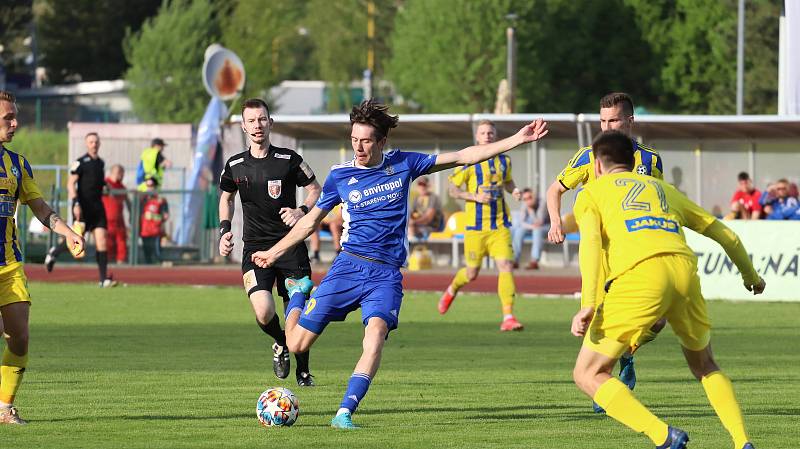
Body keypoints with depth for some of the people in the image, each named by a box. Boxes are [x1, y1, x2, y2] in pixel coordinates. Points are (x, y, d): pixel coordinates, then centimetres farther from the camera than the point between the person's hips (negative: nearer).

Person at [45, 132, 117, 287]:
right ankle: (54, 252, 24)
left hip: (97, 206, 6)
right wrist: (76, 203, -19)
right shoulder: (80, 162, -6)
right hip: (83, 206, -6)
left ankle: (104, 279, -6)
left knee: (102, 239, -5)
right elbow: (70, 183, -11)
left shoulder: (100, 163, 15)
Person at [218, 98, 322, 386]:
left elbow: (316, 191, 5)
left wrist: (302, 211, -15)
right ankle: (281, 344, 15)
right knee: (263, 313, -20)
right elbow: (226, 197, 22)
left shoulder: (288, 160, -3)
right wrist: (225, 230, 7)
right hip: (255, 247, 1)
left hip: (290, 245, -1)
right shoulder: (235, 166, 4)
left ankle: (303, 371, 24)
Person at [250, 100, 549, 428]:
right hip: (348, 266, 0)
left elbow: (462, 157, 8)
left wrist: (518, 140, 5)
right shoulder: (340, 176, 4)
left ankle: (345, 412, -29)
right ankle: (298, 294, 31)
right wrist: (274, 252, 20)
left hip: (386, 274, 0)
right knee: (297, 344, -3)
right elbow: (311, 221, 18)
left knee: (376, 334, -28)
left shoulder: (402, 165, 6)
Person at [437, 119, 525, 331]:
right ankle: (452, 289, 42)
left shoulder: (504, 161, 8)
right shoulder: (468, 162, -5)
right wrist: (475, 196, -18)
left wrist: (514, 191, 3)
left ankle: (508, 317, -15)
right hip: (476, 226, -3)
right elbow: (453, 189, -3)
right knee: (472, 273, 6)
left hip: (499, 226, 3)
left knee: (506, 266, -14)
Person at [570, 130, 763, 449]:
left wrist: (588, 304, -10)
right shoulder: (663, 188, 34)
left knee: (588, 375, 5)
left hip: (638, 274, -5)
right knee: (704, 366, 29)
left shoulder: (593, 191, 21)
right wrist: (750, 275, 53)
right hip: (684, 267, 5)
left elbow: (590, 241, 0)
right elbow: (724, 234, 36)